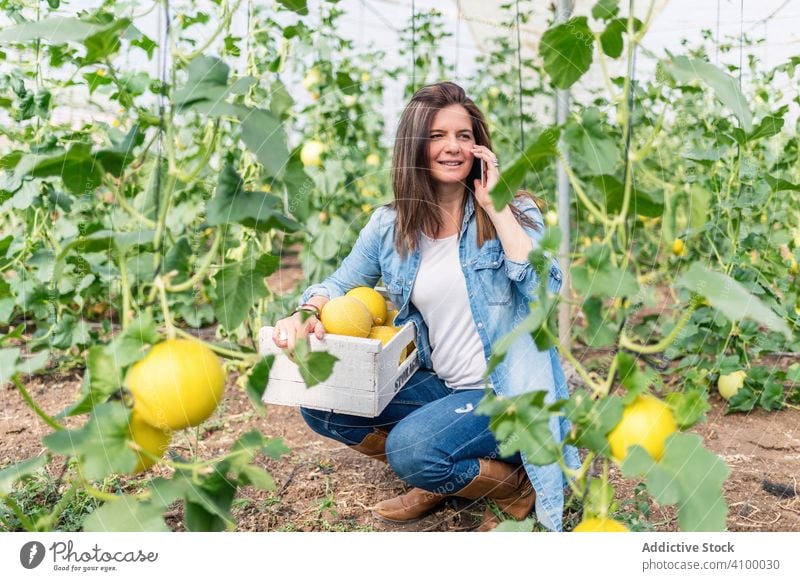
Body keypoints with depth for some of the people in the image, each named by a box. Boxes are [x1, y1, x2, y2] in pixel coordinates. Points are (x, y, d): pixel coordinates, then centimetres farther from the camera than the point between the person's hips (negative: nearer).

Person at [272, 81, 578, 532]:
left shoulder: (515, 212, -7)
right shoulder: (390, 225, 3)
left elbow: (545, 291, -23)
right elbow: (341, 284, 10)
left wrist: (495, 207, -21)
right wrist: (306, 313, -13)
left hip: (506, 392, -5)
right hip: (437, 385, 6)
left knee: (411, 449, -28)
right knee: (319, 400, -4)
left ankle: (515, 485, 2)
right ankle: (439, 479, 8)